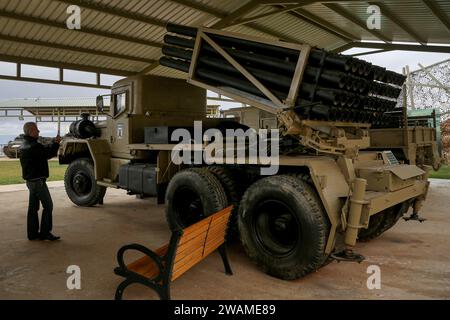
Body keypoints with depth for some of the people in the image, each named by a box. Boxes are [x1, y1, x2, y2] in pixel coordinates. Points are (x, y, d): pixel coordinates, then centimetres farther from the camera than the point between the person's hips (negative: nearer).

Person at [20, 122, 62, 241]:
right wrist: (56, 143, -5)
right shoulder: (33, 146, -19)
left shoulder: (26, 145, 13)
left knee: (33, 207, 13)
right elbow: (49, 154, -18)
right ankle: (45, 233, -1)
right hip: (38, 180, -10)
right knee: (48, 206, -4)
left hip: (30, 180, 10)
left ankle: (32, 233, 19)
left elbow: (44, 150, 13)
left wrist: (54, 142, 5)